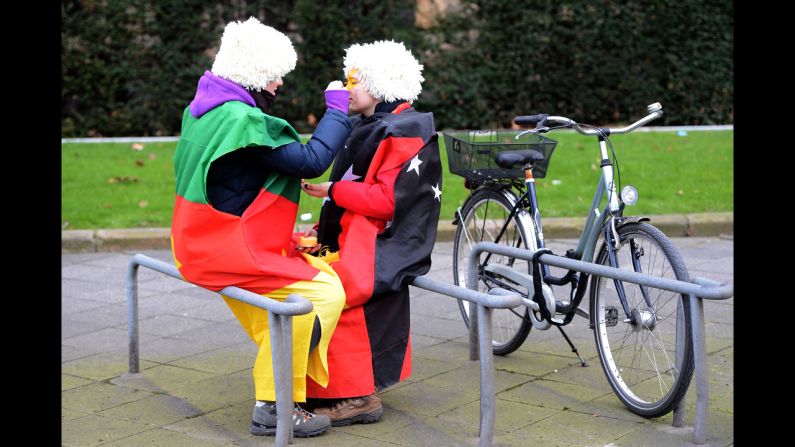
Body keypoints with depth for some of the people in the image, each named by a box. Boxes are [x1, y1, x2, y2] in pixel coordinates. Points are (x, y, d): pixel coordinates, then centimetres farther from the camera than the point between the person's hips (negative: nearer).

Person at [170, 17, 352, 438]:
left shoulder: (204, 109, 9)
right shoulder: (242, 120, -23)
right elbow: (311, 161, -22)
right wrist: (337, 109, -10)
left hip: (205, 242, 11)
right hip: (229, 249, -11)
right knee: (325, 292, -13)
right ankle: (275, 408, -8)